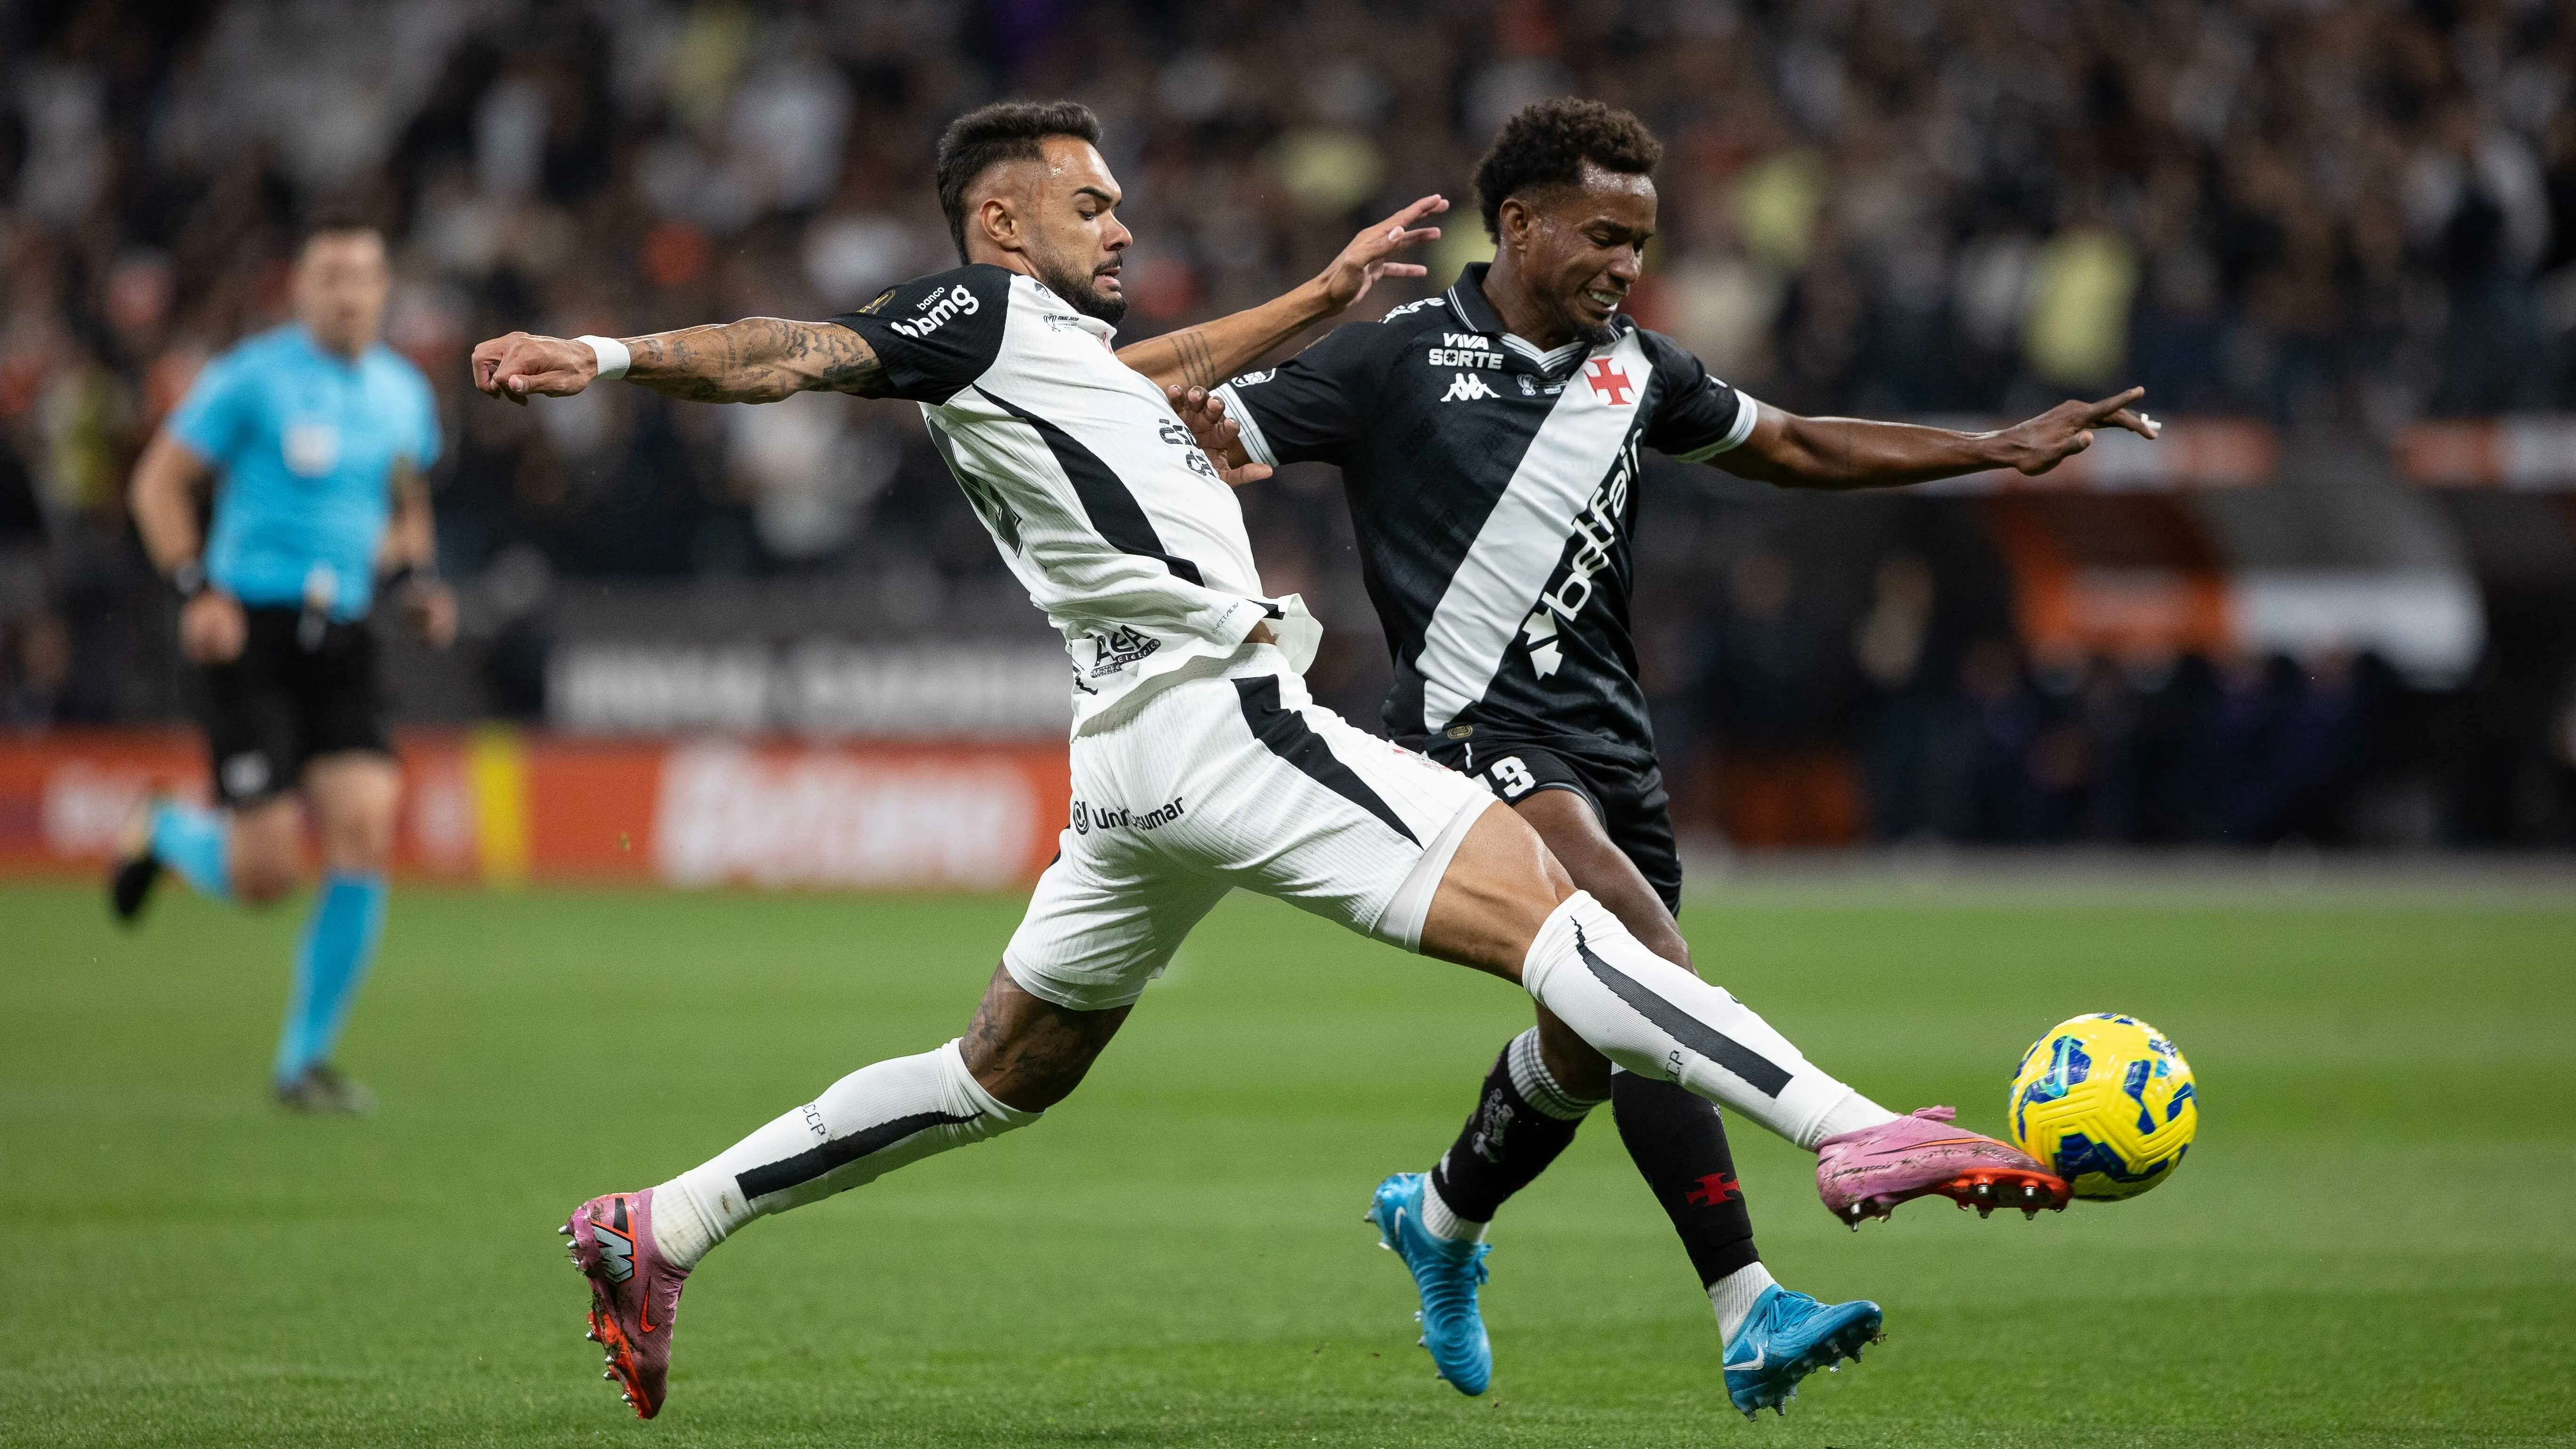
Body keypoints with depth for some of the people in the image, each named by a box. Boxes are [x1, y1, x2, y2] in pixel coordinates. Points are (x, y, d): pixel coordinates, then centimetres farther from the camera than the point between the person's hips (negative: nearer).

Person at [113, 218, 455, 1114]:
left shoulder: (403, 393, 10)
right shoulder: (251, 378, -6)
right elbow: (159, 482, -2)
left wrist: (417, 582, 7)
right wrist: (196, 590, -13)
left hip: (344, 639, 5)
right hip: (250, 633, -5)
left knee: (366, 831, -12)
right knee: (265, 874, -10)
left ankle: (306, 1058, 2)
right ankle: (165, 834, 27)